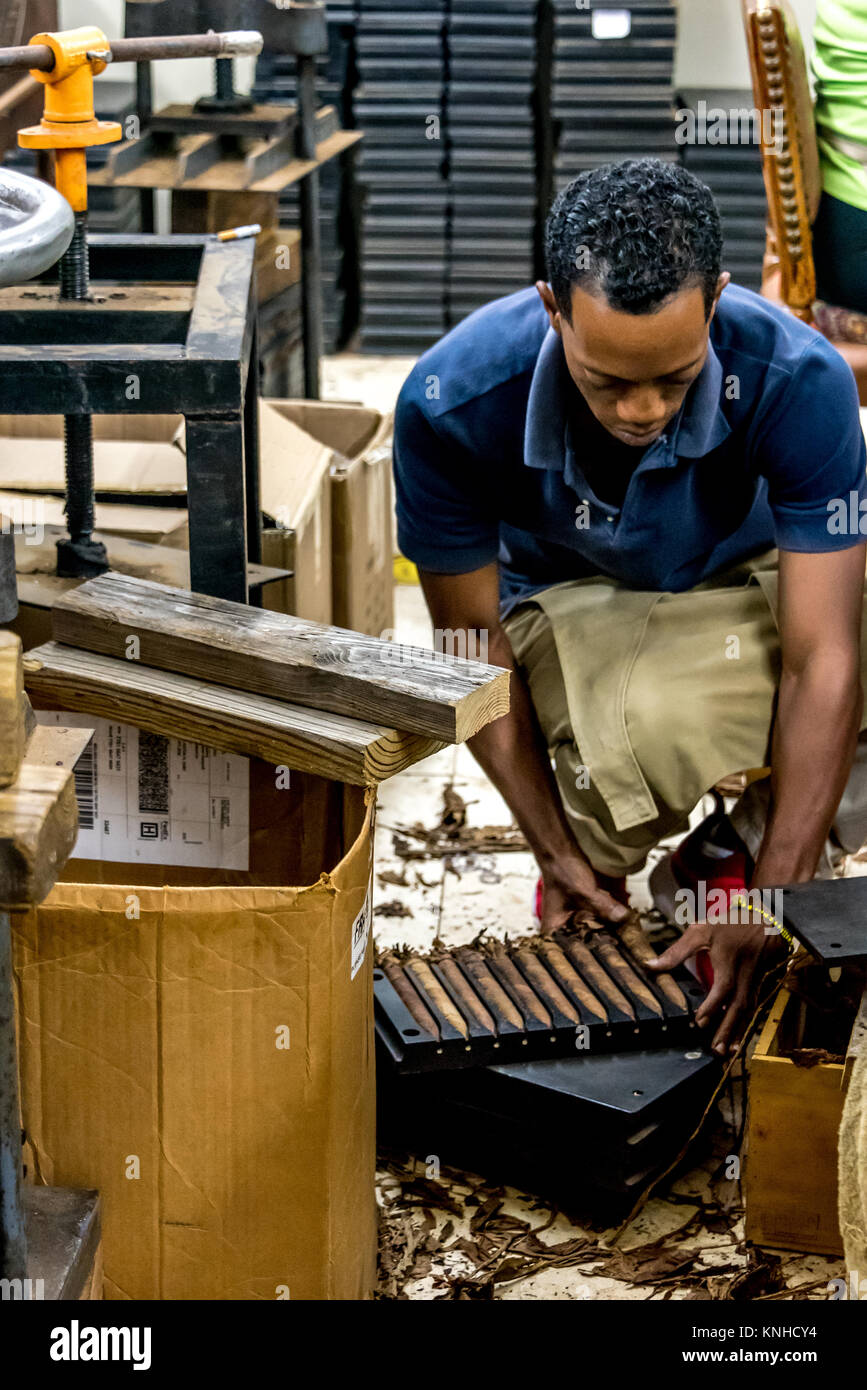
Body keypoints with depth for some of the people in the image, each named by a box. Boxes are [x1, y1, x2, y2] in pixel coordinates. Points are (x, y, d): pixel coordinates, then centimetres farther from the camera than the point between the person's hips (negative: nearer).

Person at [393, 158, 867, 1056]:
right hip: (573, 599, -1)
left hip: (753, 582, 1)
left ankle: (743, 846, 0)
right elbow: (475, 646, -15)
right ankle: (600, 855, -1)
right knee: (646, 732, -38)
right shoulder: (452, 403, -29)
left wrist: (769, 904, -36)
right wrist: (558, 854, -19)